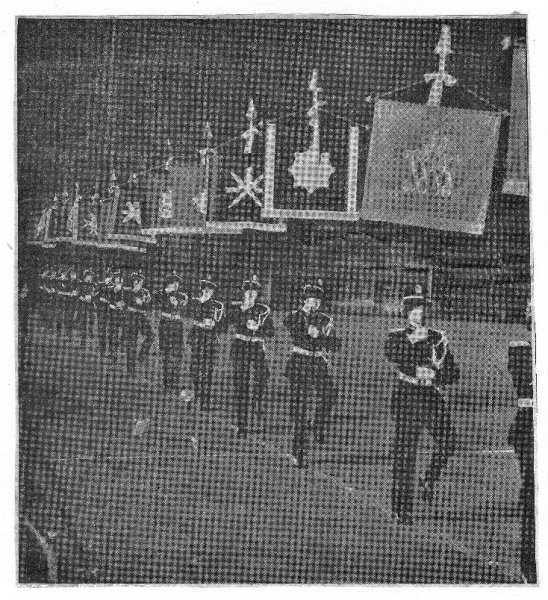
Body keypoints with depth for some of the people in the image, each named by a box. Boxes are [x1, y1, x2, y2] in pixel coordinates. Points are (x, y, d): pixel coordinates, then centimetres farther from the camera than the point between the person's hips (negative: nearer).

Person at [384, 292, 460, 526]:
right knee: (405, 452, -5)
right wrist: (412, 339, -16)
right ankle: (402, 508, 3)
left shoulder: (438, 338, 12)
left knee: (447, 441, -14)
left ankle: (429, 480, 15)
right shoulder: (397, 336, 8)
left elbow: (453, 373, 7)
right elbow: (391, 353, -15)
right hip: (407, 396, -3)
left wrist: (433, 374, -10)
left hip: (432, 396, 3)